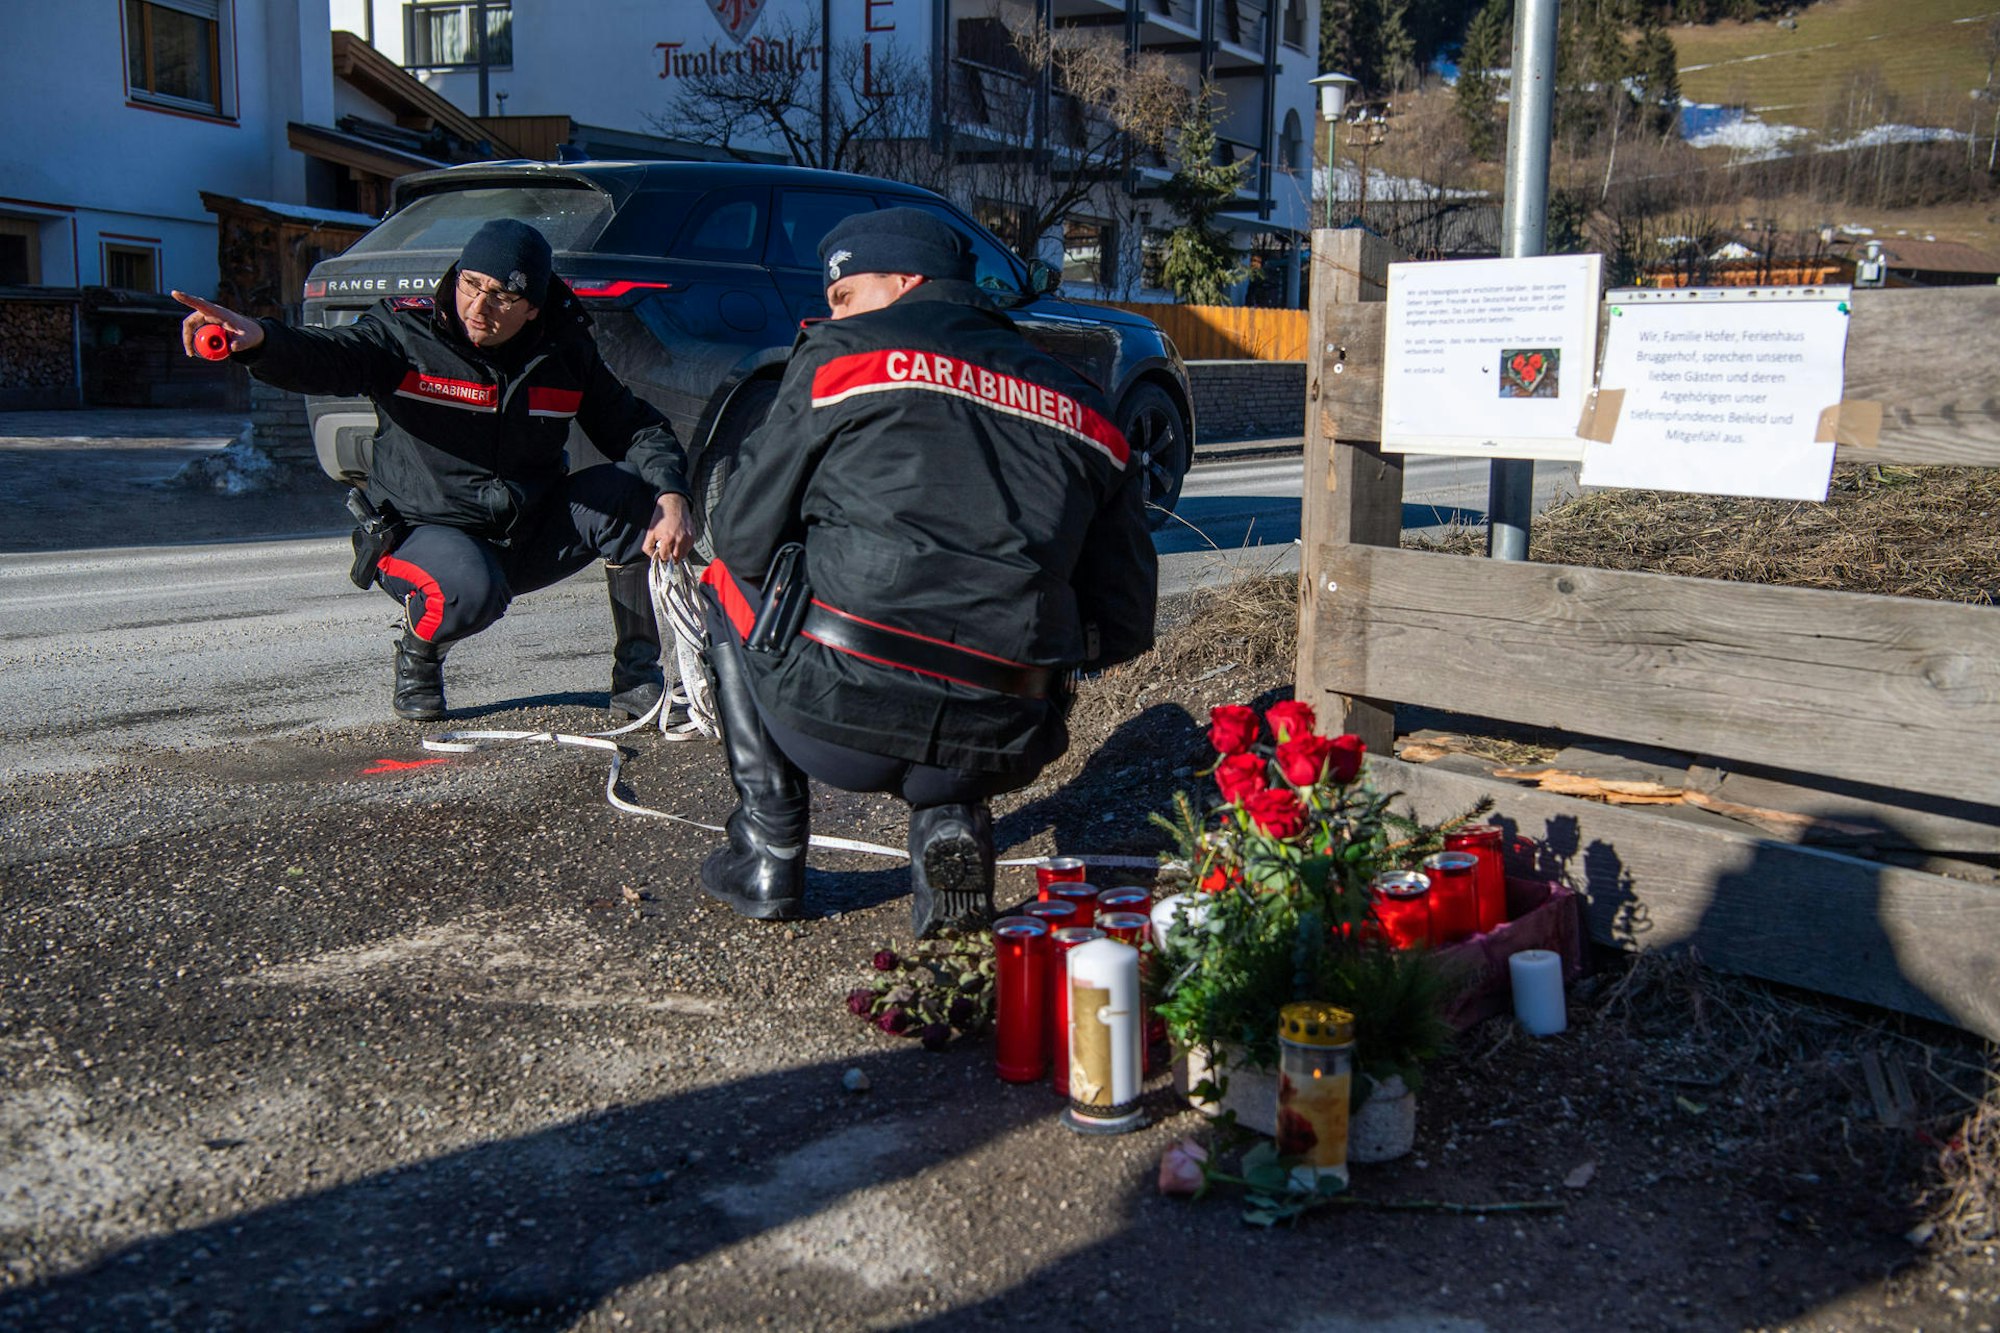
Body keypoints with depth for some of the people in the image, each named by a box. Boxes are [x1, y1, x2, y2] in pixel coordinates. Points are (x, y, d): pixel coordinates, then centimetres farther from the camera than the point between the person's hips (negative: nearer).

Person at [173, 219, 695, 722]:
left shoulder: (566, 353, -2)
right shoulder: (407, 333, -12)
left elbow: (638, 429, 3)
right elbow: (325, 359, -30)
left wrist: (672, 499, -17)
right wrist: (258, 338, -53)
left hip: (531, 536, 4)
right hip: (428, 530, -4)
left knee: (625, 492, -21)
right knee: (471, 590, -38)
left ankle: (638, 679, -8)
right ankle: (417, 659, 2)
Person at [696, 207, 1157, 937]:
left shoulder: (842, 355, 6)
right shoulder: (1085, 413, 17)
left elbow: (742, 537, 7)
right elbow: (1124, 623, 17)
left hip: (839, 716, -3)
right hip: (998, 748, 4)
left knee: (730, 582, 27)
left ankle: (768, 852, 20)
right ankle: (951, 820, 9)